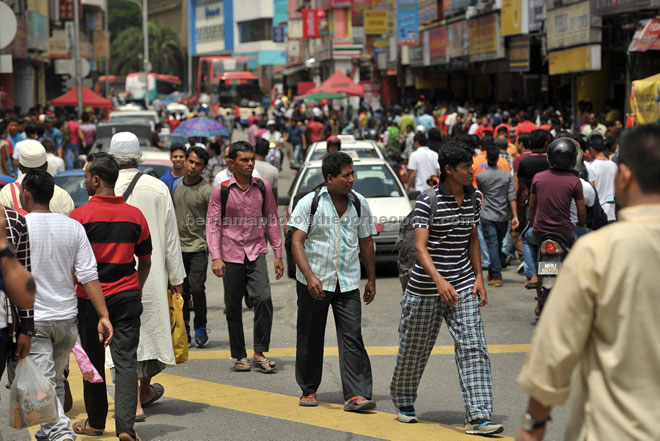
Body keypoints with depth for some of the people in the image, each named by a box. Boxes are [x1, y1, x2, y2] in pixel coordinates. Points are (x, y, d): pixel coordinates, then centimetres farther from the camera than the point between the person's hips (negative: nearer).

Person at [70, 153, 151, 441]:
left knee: (93, 361, 12)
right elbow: (145, 261, 11)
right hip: (126, 298, 2)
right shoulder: (135, 215, 3)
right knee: (126, 360, 0)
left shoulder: (80, 215, -9)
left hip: (90, 299, -2)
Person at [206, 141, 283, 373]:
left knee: (263, 299, -16)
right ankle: (240, 356, 17)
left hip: (256, 253, 1)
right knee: (233, 308, 5)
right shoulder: (221, 191, -3)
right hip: (231, 255, -1)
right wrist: (215, 257, -10)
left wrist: (278, 254, 9)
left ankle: (260, 352, -5)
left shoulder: (263, 188, 4)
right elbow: (213, 225, -1)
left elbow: (272, 221, 11)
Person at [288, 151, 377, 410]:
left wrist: (371, 280, 15)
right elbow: (297, 242, -11)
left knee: (352, 338, -8)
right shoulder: (309, 203, -6)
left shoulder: (360, 204, 6)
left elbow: (366, 243, 16)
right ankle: (309, 390, 23)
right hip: (314, 283, -2)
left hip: (348, 283, 2)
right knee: (310, 339, 7)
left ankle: (356, 395, -10)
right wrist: (310, 276, -23)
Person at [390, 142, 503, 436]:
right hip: (425, 288, -4)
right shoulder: (428, 201, -14)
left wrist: (479, 277, 8)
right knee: (415, 349, 11)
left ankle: (478, 417, -11)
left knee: (473, 348, -9)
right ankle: (403, 400, 37)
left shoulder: (474, 197, 5)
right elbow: (420, 246, -19)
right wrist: (439, 280, -32)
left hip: (463, 286, 4)